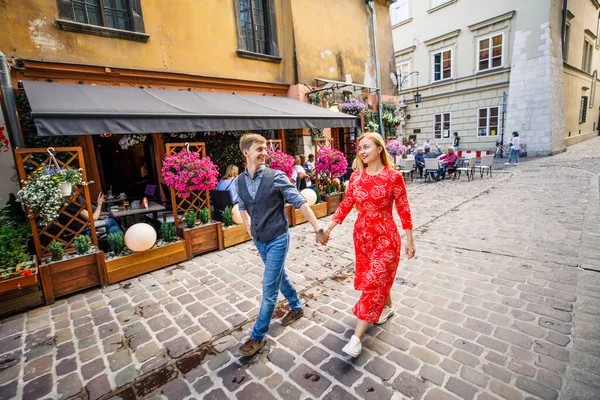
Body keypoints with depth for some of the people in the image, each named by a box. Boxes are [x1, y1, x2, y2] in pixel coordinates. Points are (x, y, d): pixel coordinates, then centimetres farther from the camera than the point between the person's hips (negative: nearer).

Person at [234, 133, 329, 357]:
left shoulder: (276, 177, -16)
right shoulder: (240, 181, -1)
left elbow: (300, 202, -15)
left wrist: (318, 229, -16)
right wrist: (250, 230, 15)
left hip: (277, 240, -5)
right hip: (259, 241, 6)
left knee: (269, 287, 1)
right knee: (279, 277, 23)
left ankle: (258, 336, 19)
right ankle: (296, 308, 48)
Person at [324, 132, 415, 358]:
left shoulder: (393, 177, -12)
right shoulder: (356, 177, 0)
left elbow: (403, 210, -8)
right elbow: (345, 205, 4)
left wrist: (410, 241, -5)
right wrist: (328, 228, 3)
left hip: (385, 237, -4)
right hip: (362, 235, 5)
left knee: (373, 282, -3)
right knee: (378, 278, 20)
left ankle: (357, 337, 5)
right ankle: (387, 307, 48)